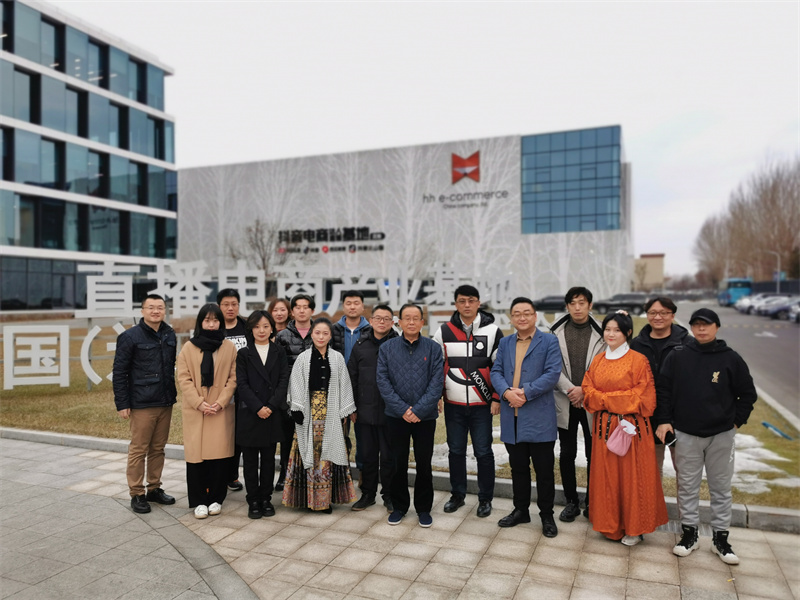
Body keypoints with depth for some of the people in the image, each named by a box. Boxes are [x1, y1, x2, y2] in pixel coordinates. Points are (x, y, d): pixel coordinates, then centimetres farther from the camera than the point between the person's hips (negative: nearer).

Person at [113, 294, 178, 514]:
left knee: (158, 448, 13)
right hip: (141, 404, -5)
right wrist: (122, 404, -8)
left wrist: (173, 394, 9)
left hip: (165, 403, 5)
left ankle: (154, 489, 25)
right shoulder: (130, 337, -6)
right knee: (138, 450, 3)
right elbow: (119, 372, -6)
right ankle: (136, 494, 15)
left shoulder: (170, 335, 8)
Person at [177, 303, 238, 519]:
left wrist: (220, 403, -9)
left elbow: (233, 378, 2)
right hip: (194, 410, 0)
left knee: (220, 454, 1)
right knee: (196, 454, 1)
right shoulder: (188, 347, 5)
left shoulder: (230, 347, 4)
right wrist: (199, 403, -11)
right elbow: (184, 379, 0)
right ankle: (198, 501, 13)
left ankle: (216, 498, 16)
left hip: (221, 410, 0)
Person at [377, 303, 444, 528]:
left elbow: (437, 382, -7)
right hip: (396, 416, 1)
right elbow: (382, 381, -4)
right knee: (398, 463, 11)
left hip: (425, 417, -1)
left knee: (424, 463, 9)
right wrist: (402, 409, -12)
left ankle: (423, 508, 25)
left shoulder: (433, 348, -2)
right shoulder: (387, 348, 0)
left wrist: (419, 410, -14)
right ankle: (399, 506, 27)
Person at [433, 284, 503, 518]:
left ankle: (485, 499, 20)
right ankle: (457, 495, 27)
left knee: (483, 452, 4)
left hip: (482, 405, -2)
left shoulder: (493, 331, -2)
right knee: (455, 451, 11)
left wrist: (497, 398, -5)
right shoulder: (444, 332, 3)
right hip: (453, 404, 2)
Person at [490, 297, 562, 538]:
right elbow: (496, 372, 6)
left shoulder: (549, 341, -1)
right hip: (512, 418, 4)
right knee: (518, 468, 16)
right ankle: (521, 511, 31)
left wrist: (525, 393, -18)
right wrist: (506, 392, -14)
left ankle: (547, 516, 21)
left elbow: (552, 373, -11)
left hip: (539, 417, -4)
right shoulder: (505, 343, 13)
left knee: (544, 470, 6)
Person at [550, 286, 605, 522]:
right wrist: (570, 390, -12)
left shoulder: (600, 333, -1)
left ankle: (592, 501, 24)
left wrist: (584, 391, -13)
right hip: (565, 402, 1)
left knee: (593, 454, 7)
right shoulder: (556, 332, 2)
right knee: (567, 454, 8)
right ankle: (572, 501, 22)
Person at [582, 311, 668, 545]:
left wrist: (605, 398, -11)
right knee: (606, 474, 10)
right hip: (604, 426, 5)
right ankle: (610, 525, 24)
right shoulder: (598, 360, 10)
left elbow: (641, 396, -11)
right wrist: (612, 401, -11)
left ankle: (634, 528, 20)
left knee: (631, 475, 4)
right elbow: (588, 391, 7)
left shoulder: (638, 360, -6)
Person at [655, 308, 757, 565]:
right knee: (687, 486, 9)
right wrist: (663, 420, -4)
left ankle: (720, 538, 23)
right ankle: (689, 533, 23)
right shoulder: (678, 356, -3)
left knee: (721, 487, 10)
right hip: (686, 434, 0)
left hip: (721, 435, 0)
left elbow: (748, 394, 6)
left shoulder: (730, 358, -4)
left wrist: (736, 421, 2)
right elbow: (663, 389, 1)